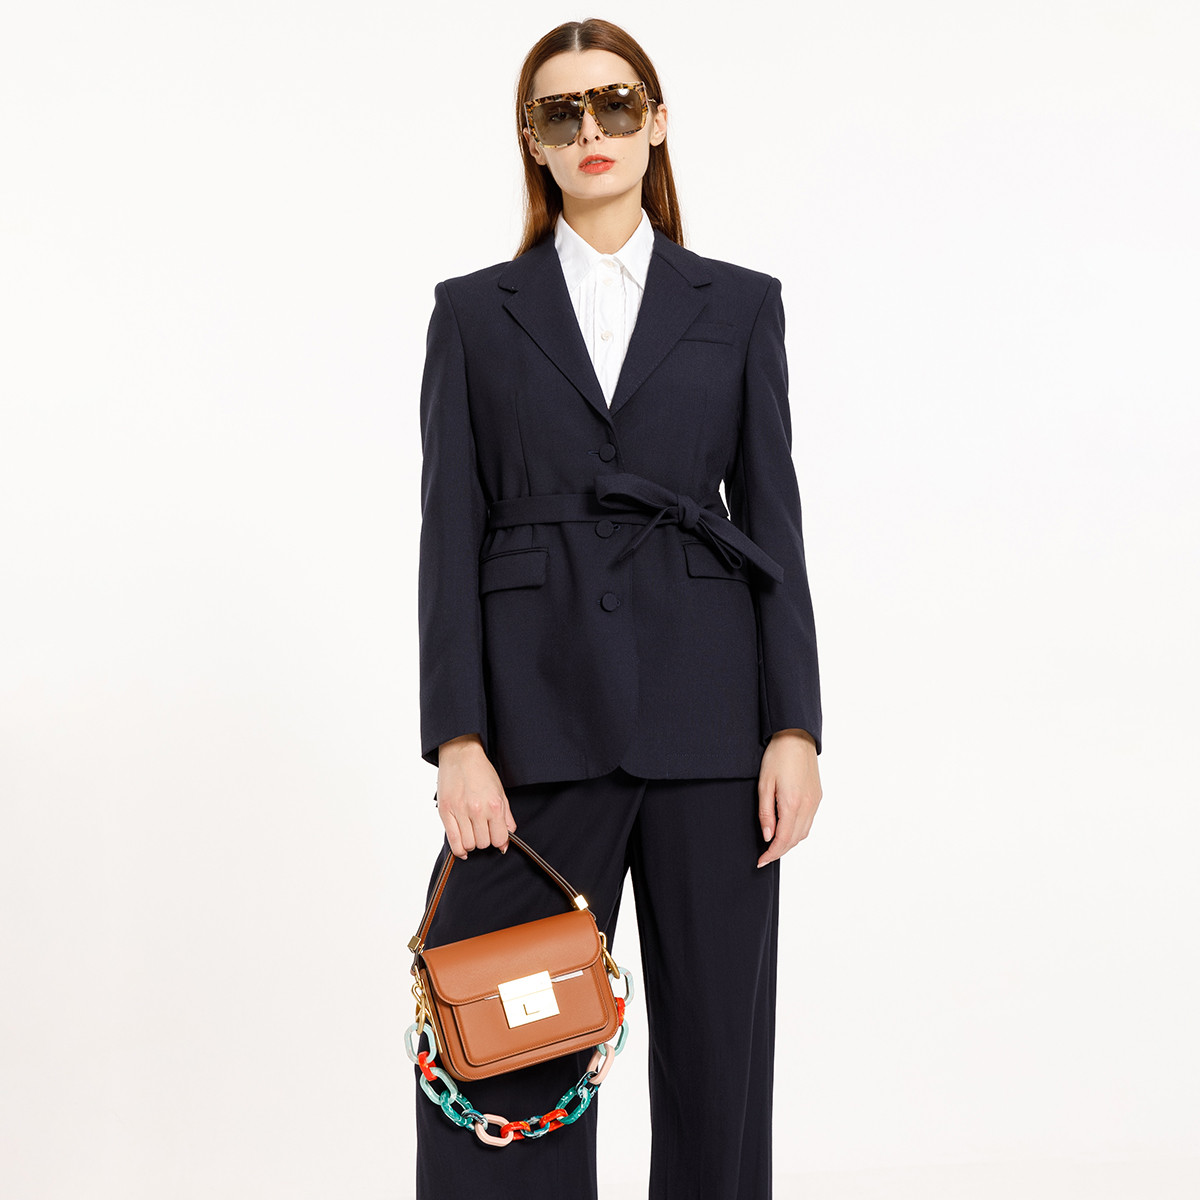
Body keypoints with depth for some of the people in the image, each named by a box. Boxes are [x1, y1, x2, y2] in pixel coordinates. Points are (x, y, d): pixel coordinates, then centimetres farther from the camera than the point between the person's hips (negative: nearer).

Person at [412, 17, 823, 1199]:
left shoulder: (741, 304, 10)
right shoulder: (475, 312, 9)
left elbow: (772, 521, 6)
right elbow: (450, 534, 3)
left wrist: (794, 724, -3)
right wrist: (457, 739, -7)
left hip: (708, 715, 1)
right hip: (540, 714, 0)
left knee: (719, 1033, 6)